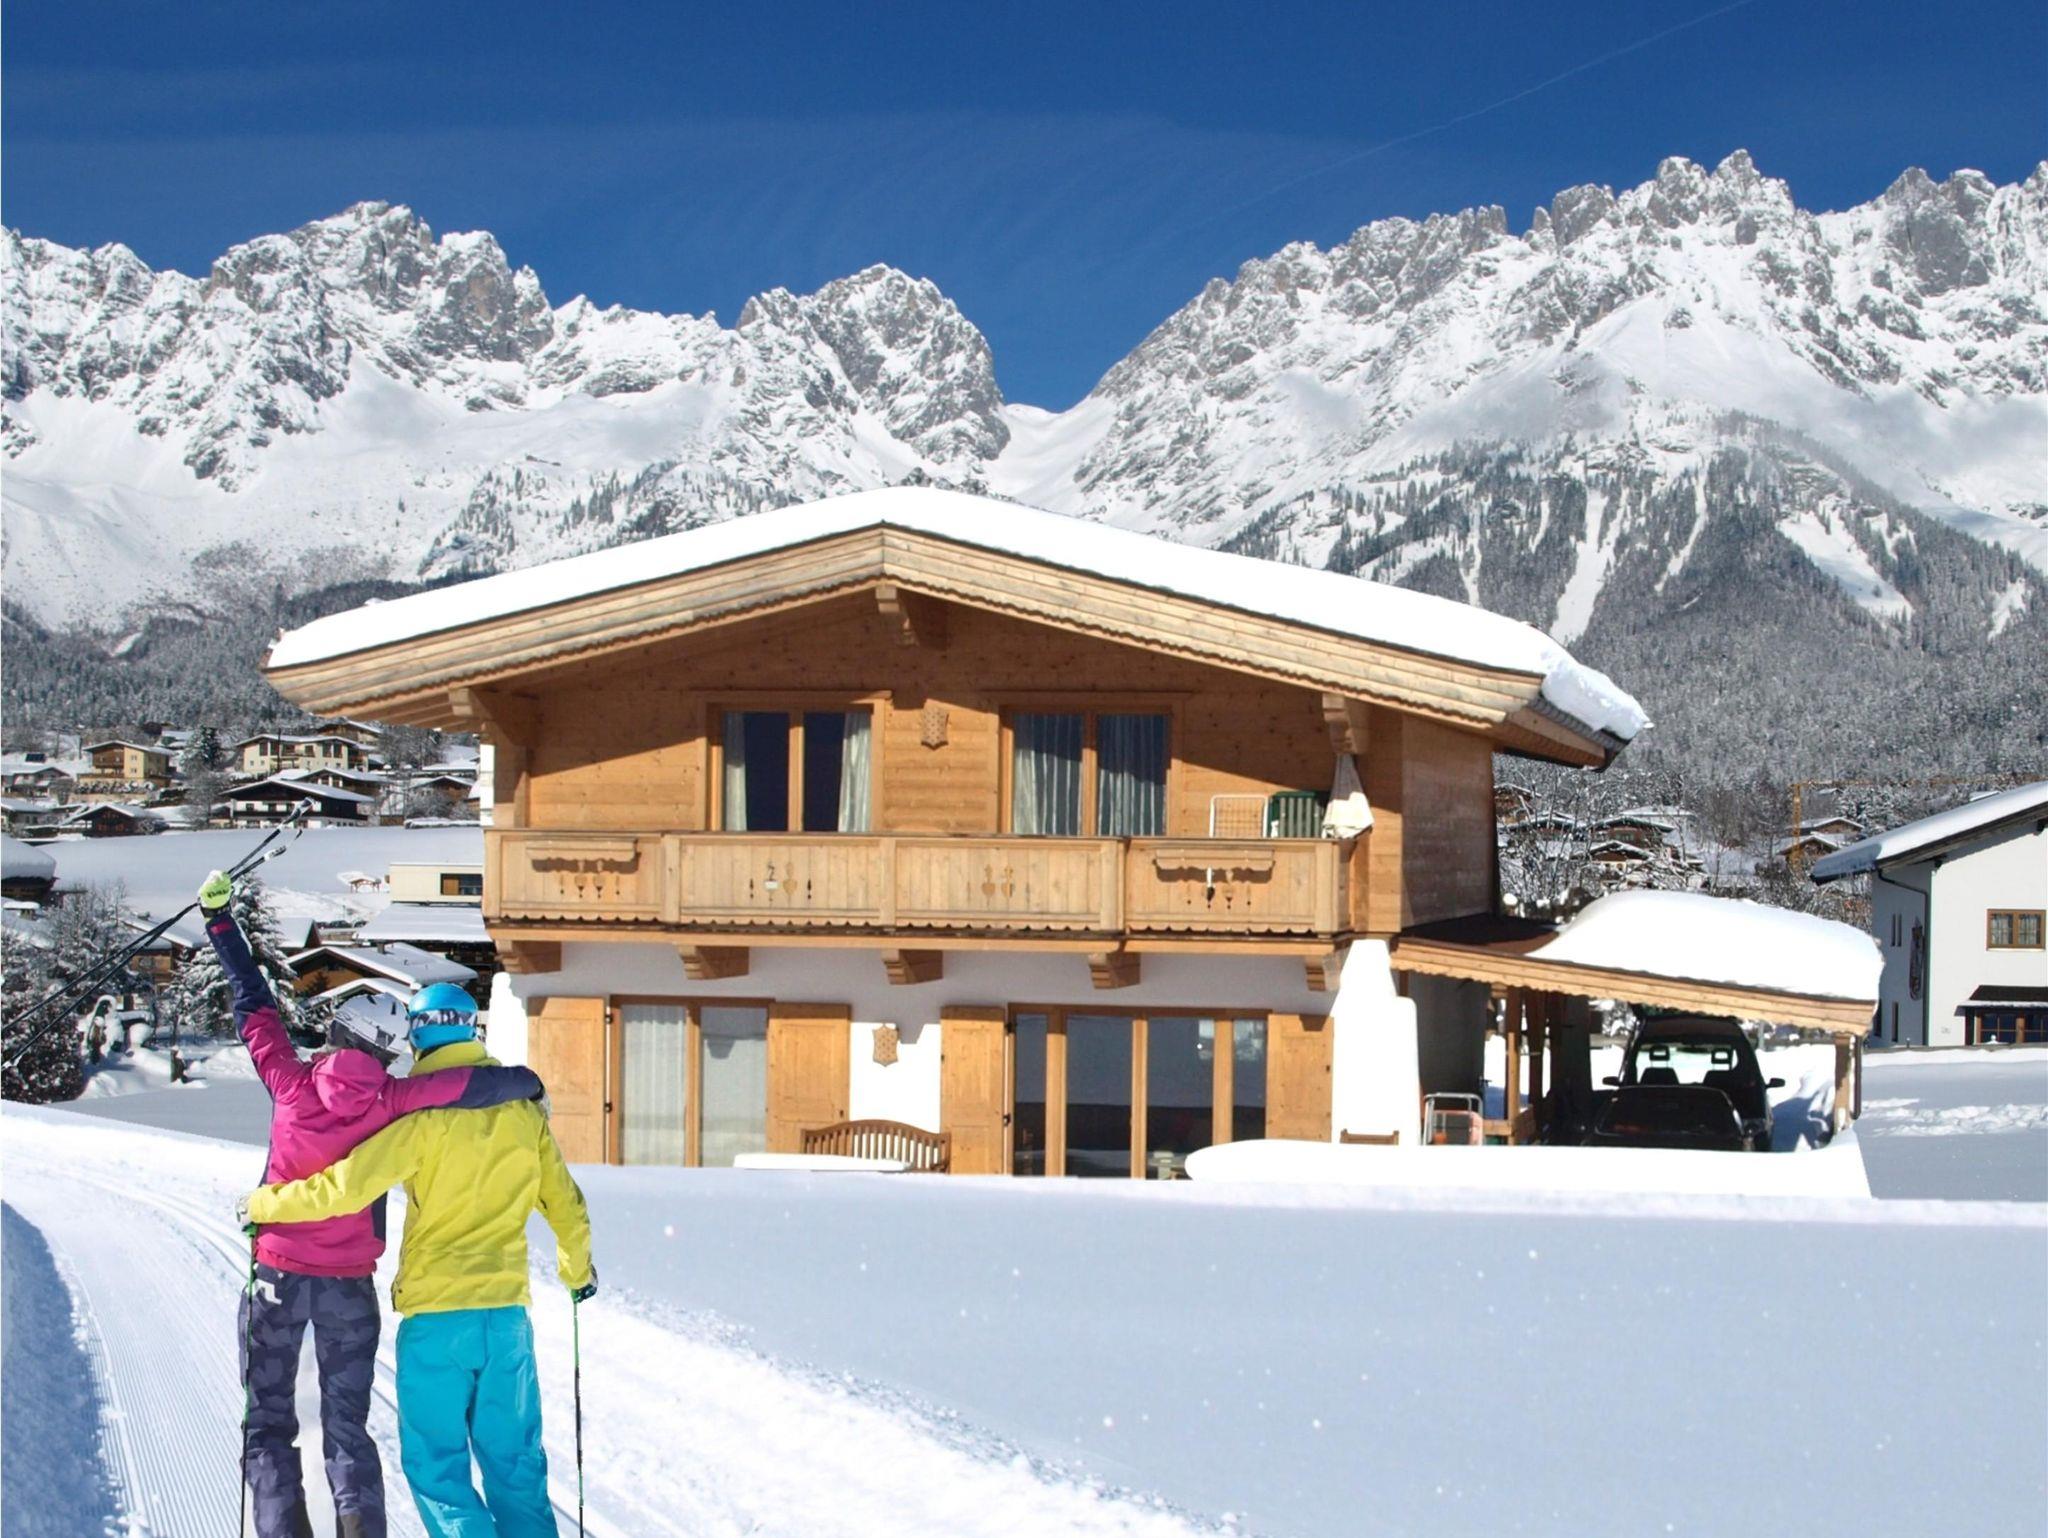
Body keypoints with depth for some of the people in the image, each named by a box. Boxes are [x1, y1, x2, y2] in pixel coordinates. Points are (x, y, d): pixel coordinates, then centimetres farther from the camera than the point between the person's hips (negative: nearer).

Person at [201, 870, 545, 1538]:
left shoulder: (291, 1084, -12)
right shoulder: (388, 1103, -13)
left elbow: (252, 1002, -4)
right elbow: (477, 1083, -15)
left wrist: (219, 918, 6)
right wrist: (526, 1085, 7)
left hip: (277, 1276, -1)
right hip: (351, 1287, 1)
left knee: (268, 1427, 10)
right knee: (348, 1429, 11)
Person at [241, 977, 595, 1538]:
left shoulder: (423, 1107, -8)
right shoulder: (521, 1106, 7)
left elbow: (348, 1187, -15)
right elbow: (565, 1204, 15)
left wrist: (264, 1203, 0)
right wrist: (577, 1268, 34)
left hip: (435, 1311, -4)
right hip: (508, 1312, 4)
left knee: (436, 1462, 3)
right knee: (515, 1462, 11)